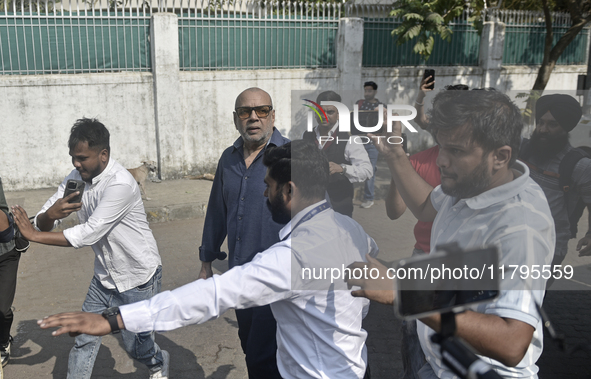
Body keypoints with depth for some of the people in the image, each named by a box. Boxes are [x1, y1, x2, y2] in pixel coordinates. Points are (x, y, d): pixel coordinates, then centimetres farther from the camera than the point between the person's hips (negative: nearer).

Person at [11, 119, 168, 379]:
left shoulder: (120, 184, -29)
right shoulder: (76, 177, -5)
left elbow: (88, 234, -31)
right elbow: (42, 224, -5)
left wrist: (33, 235, -24)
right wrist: (50, 214, -30)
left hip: (138, 278, -6)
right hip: (105, 276, 6)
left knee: (134, 342, 10)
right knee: (85, 338, 6)